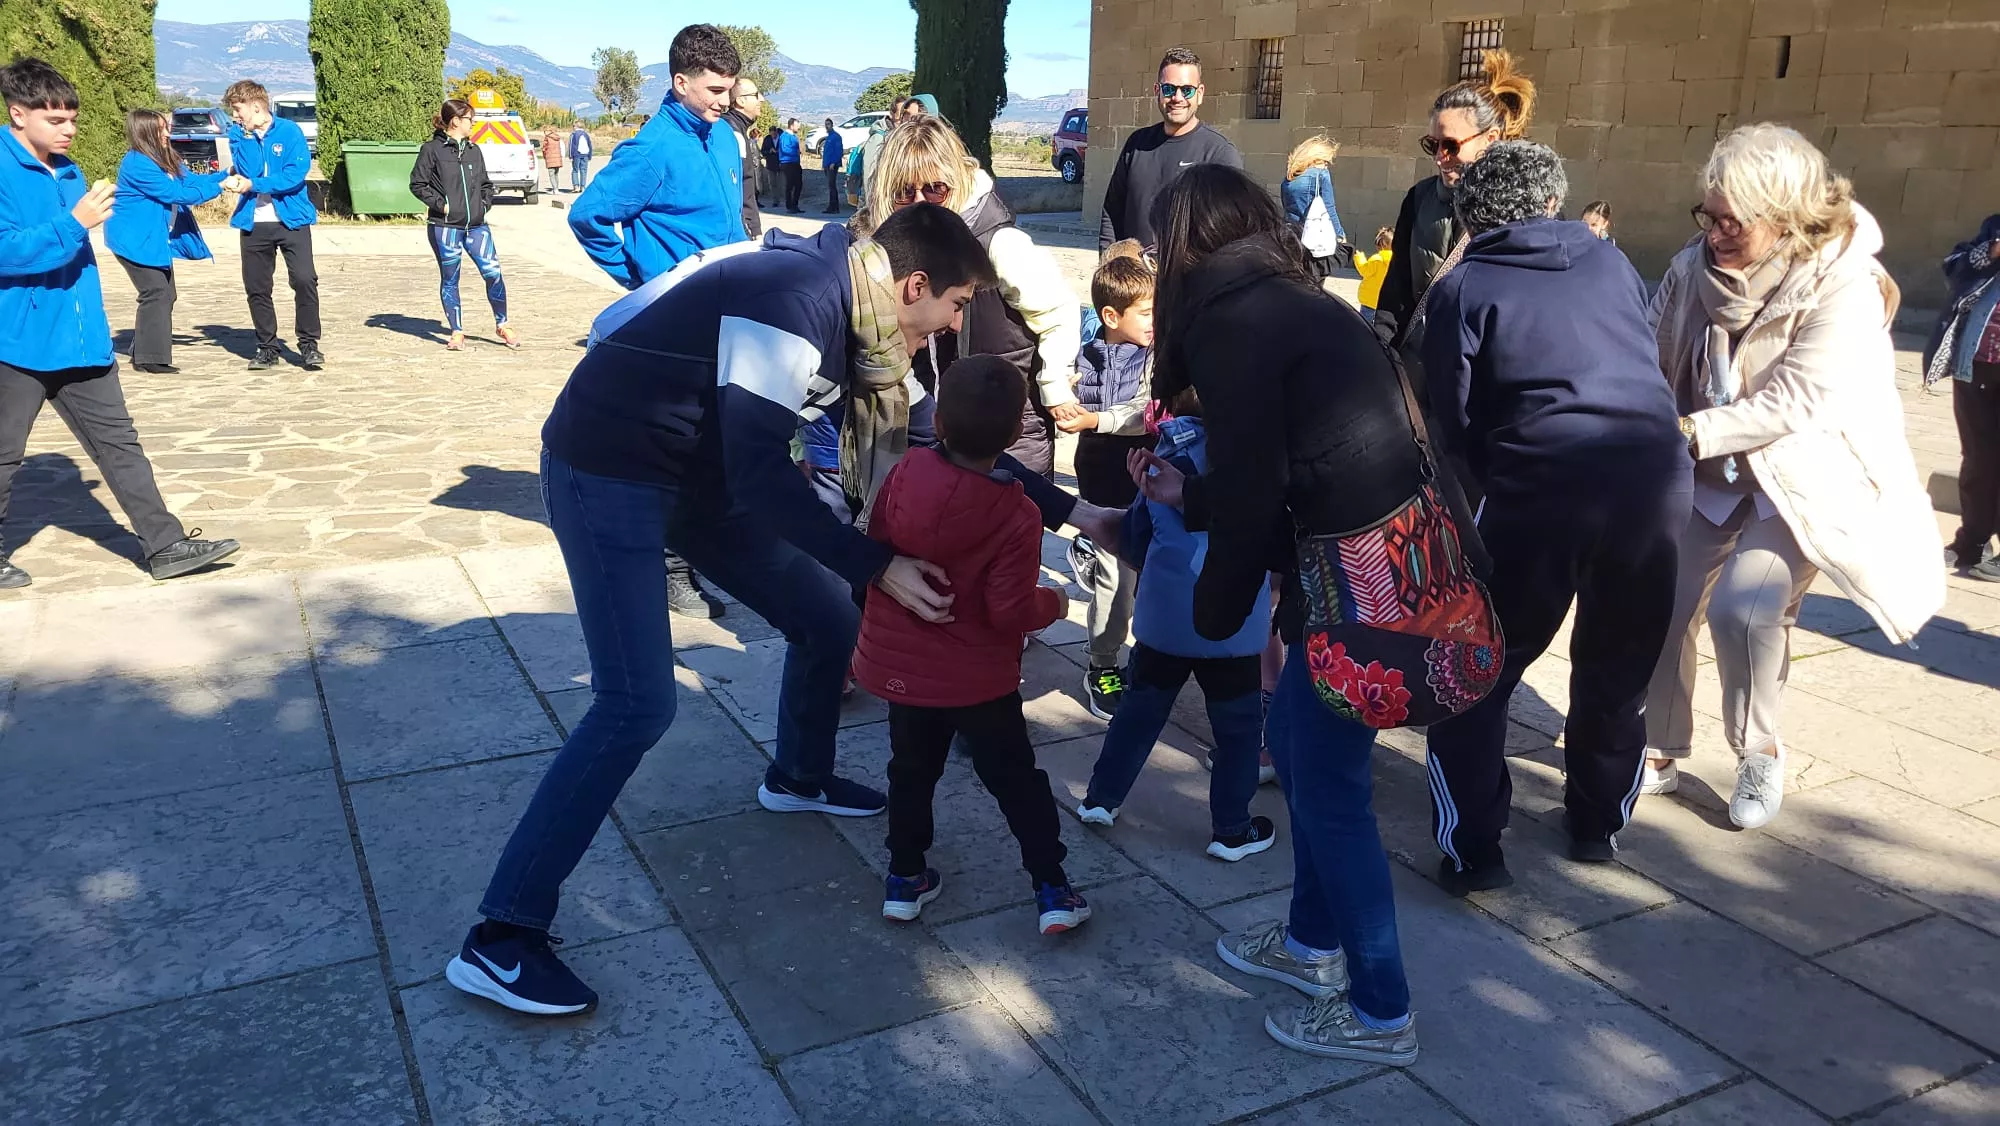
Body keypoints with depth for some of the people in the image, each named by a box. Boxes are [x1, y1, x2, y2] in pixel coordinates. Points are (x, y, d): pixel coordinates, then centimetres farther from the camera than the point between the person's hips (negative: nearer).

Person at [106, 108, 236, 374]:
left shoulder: (166, 159, 8)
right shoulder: (138, 164, -21)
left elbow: (192, 179, 6)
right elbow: (176, 193, -23)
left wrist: (227, 175, -8)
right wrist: (219, 187, -20)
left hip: (156, 240, 10)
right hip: (135, 239, -10)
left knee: (165, 294, 10)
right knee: (156, 292, -12)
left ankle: (142, 352, 20)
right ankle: (150, 357, -7)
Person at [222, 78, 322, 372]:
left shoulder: (289, 130, -4)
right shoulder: (238, 135, 6)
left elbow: (297, 173, -15)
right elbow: (248, 171, -9)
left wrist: (254, 185, -14)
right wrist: (248, 135, -14)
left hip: (292, 219, -4)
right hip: (254, 224, 4)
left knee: (304, 280, -14)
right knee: (256, 287, 6)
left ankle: (309, 345, -2)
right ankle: (266, 347, 17)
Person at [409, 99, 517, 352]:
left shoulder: (474, 150, 13)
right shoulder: (432, 149, -3)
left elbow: (486, 184, 23)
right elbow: (417, 184, -3)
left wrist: (484, 203, 7)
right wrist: (441, 204, -10)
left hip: (476, 226, 4)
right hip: (445, 227, -4)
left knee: (493, 272, -6)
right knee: (450, 280, 4)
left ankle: (502, 325, 10)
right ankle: (457, 332, 14)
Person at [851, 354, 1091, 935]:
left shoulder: (905, 473, -11)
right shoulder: (1017, 516, -21)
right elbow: (1010, 611, -21)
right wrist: (1052, 601, -1)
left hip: (899, 662, 3)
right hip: (978, 676, -3)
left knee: (912, 769, 22)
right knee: (1016, 777, 12)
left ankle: (905, 877, 31)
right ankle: (1051, 887, 18)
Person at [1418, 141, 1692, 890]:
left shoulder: (1463, 289, 6)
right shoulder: (1611, 262, 17)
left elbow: (1451, 422, 3)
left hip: (1544, 489, -4)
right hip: (1658, 476, 4)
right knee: (1620, 670, 22)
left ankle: (1472, 852, 10)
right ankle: (1597, 827, 35)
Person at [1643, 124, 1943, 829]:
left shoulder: (1842, 287, -20)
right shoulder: (1694, 269, -8)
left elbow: (1791, 402, -27)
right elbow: (1651, 361, -7)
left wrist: (1687, 433, -34)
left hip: (1804, 479, -4)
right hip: (1713, 477, 5)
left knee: (1742, 606, -22)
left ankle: (1760, 755, 5)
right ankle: (1660, 752, 20)